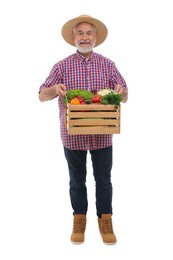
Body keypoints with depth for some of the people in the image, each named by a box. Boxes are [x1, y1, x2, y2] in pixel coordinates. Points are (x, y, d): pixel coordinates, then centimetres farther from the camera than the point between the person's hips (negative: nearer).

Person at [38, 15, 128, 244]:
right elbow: (42, 96, 0)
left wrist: (121, 92, -18)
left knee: (103, 180, 9)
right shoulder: (63, 66, 1)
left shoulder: (108, 65, 3)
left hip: (102, 135, 0)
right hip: (73, 135, 0)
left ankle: (105, 221, 24)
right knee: (77, 180, 12)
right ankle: (79, 220, 28)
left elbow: (124, 97, 6)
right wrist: (55, 89, -22)